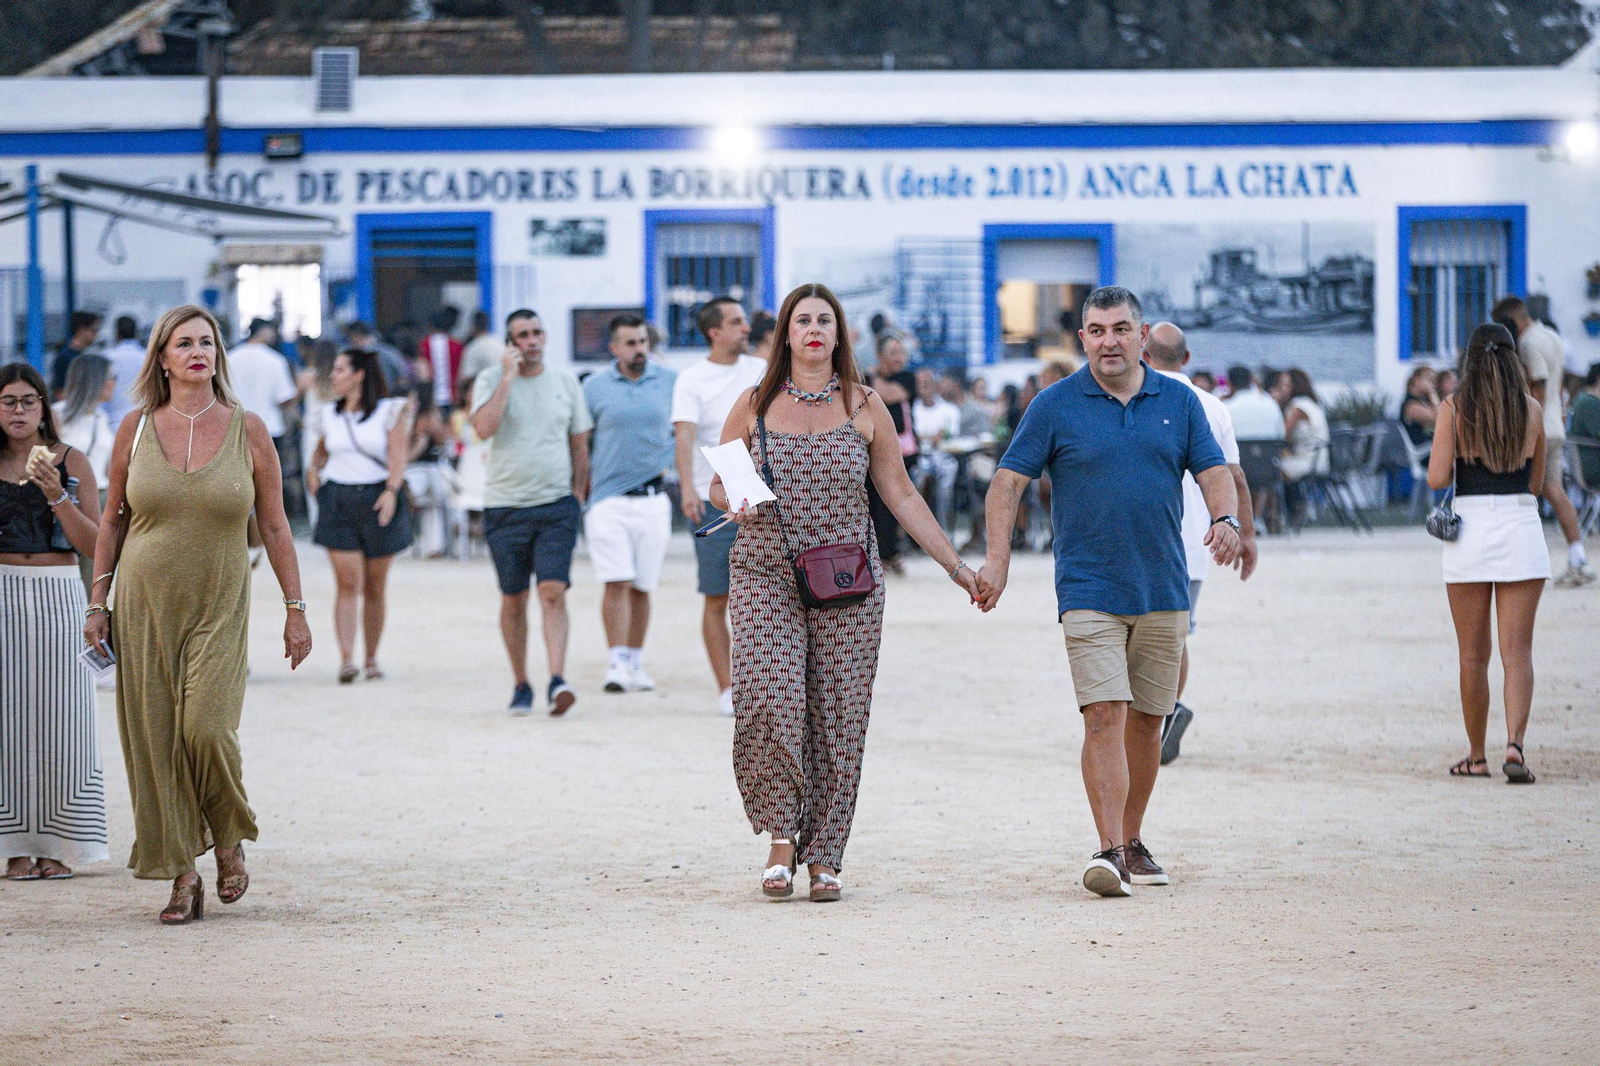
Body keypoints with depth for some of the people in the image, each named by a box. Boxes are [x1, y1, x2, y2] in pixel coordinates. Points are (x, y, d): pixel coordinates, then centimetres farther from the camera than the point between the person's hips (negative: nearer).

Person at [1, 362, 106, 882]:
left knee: (58, 714, -3)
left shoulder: (71, 462, 3)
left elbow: (95, 544, -2)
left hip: (57, 595, -1)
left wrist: (57, 496, -14)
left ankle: (59, 845, 3)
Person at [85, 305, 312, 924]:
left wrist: (294, 608, 2)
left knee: (206, 728, -16)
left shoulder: (247, 431, 0)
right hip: (144, 605, 2)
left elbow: (275, 527, 4)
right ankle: (183, 877, 8)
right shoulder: (137, 429, 3)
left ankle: (230, 839, 12)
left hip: (219, 609, -2)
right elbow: (113, 521, 11)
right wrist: (98, 602, 6)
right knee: (154, 739, -1)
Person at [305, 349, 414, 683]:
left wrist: (391, 491, -21)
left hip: (379, 501, -2)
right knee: (348, 583, -10)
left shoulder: (390, 410, 2)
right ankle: (346, 659, -16)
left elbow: (398, 453, -7)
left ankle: (372, 659, 15)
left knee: (375, 586, 5)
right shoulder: (330, 414, 12)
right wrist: (314, 469, 9)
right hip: (338, 501, 2)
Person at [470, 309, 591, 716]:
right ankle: (521, 685, 18)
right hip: (505, 506, -1)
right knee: (514, 599, 6)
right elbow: (484, 428, -18)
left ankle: (557, 681, -19)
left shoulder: (566, 382, 8)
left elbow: (580, 443, 15)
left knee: (553, 592, -13)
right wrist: (508, 377, -16)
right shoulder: (491, 381, 0)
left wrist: (578, 492, 7)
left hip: (557, 504, 1)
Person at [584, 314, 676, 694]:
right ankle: (617, 663, -12)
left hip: (653, 501, 2)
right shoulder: (594, 387, 2)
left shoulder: (670, 382, 5)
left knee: (642, 587, 7)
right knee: (616, 583, -11)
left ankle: (635, 663, 18)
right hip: (609, 500, -2)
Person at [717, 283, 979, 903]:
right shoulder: (754, 406, 6)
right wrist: (735, 503, -11)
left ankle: (823, 857, 6)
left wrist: (955, 565, 7)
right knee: (769, 699, -19)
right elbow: (718, 485, 13)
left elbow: (901, 495, 9)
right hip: (765, 577, -1)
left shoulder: (864, 408, 6)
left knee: (837, 718, -2)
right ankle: (782, 836, -5)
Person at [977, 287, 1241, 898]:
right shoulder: (1055, 406, 0)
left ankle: (1132, 842, 23)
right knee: (1105, 716, -15)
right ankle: (1109, 852, -19)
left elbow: (1213, 472, 6)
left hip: (1163, 590, 3)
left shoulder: (1179, 402, 7)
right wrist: (998, 558, -12)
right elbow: (1009, 481, -1)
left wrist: (1225, 519, -16)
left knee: (1147, 721, 9)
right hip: (1089, 590, -3)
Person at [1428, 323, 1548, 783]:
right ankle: (1515, 742, -19)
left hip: (1469, 526, -1)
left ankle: (1476, 756, 15)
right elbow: (1538, 482, 10)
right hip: (1522, 528, 1)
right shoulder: (1531, 409, 2)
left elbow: (1437, 479, -9)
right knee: (1517, 651, 0)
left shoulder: (1453, 409, -4)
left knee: (1473, 655, 9)